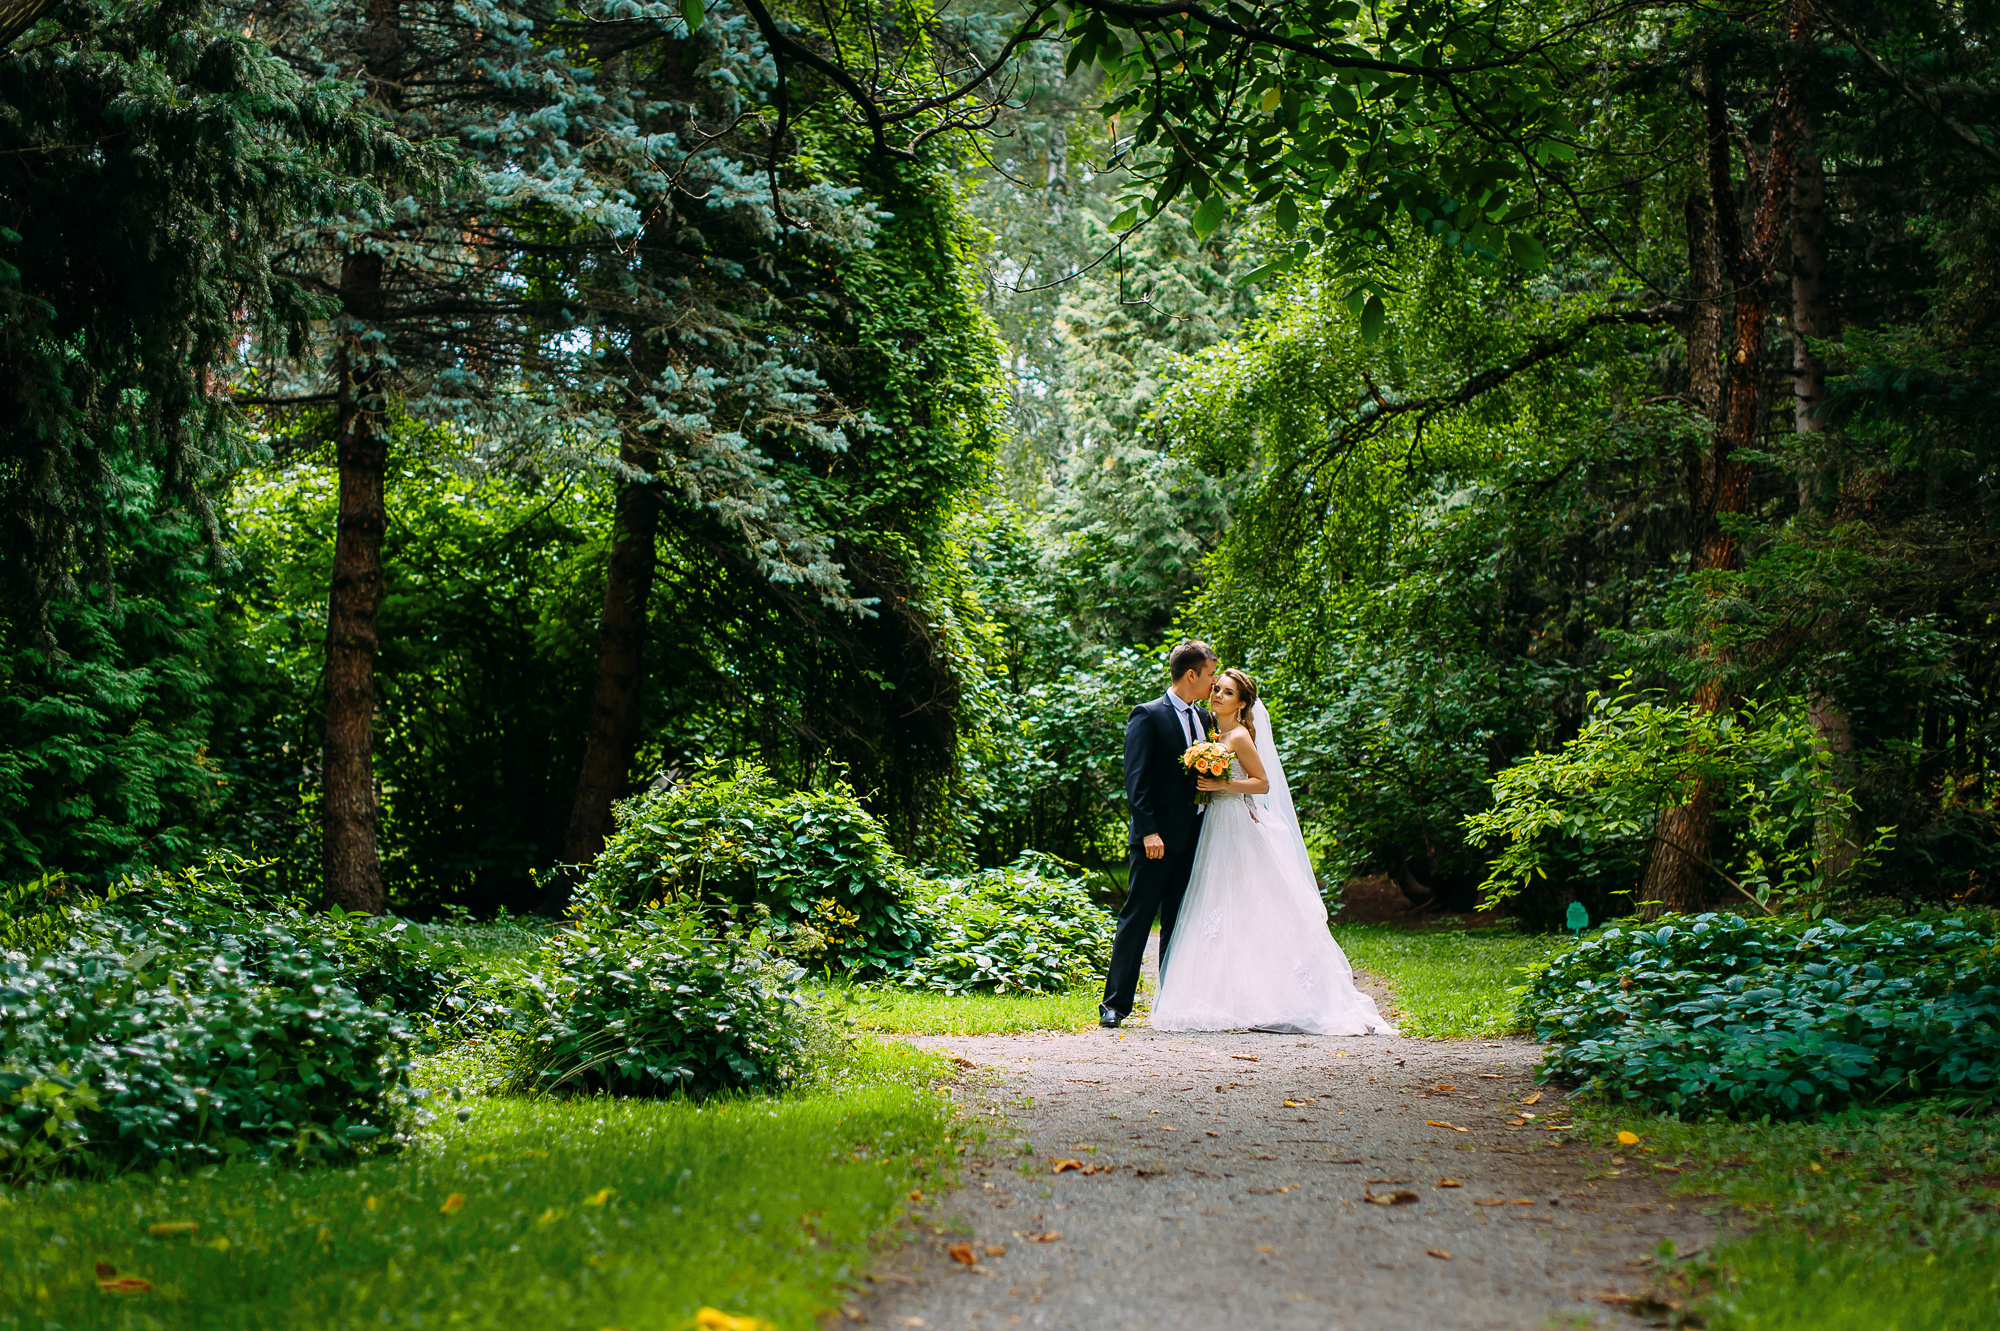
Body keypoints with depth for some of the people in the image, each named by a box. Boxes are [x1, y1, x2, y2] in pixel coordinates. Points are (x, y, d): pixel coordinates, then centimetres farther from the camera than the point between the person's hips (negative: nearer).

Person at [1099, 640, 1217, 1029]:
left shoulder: (1204, 719, 15)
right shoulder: (1148, 716, -6)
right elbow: (1136, 778, -12)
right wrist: (1148, 831, -19)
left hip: (1193, 836, 7)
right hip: (1159, 838, -7)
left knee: (1178, 923, 8)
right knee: (1136, 919, -4)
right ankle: (1116, 1003, -1)